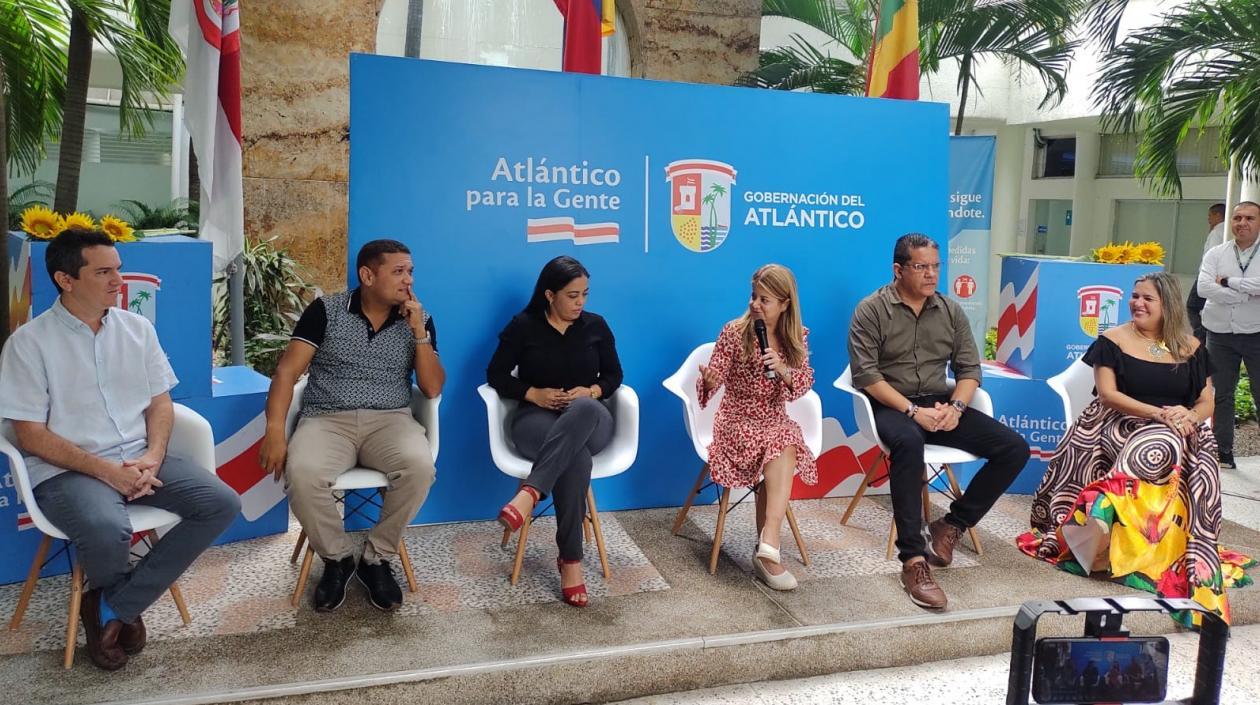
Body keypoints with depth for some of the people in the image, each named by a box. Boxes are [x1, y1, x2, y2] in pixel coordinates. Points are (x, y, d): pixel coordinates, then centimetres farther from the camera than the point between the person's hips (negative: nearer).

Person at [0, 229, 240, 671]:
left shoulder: (137, 328, 8)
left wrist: (153, 457, -9)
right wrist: (104, 469, -18)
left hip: (139, 460, 5)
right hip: (66, 469, -5)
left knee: (221, 503, -16)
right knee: (107, 531, -36)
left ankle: (112, 606, -8)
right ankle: (122, 605, 3)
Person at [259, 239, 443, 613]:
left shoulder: (419, 319, 7)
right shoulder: (325, 310, 1)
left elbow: (433, 389, 2)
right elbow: (287, 371, -4)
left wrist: (419, 332, -9)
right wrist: (275, 429, -18)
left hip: (390, 419, 1)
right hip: (327, 419, -1)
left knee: (419, 467, -32)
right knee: (302, 473, -33)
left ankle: (377, 558, -7)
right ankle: (337, 558, -4)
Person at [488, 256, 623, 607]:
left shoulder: (596, 325, 11)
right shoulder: (523, 326, 3)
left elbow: (614, 375, 14)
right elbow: (496, 375, 4)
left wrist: (591, 391, -8)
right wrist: (534, 394, -11)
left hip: (590, 420, 2)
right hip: (536, 418, -2)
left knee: (584, 409, -41)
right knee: (576, 457, -39)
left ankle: (529, 493, -51)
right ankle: (570, 560, -35)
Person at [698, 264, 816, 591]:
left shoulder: (797, 337, 3)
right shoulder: (734, 333, -7)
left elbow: (805, 383, -1)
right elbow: (713, 381, -8)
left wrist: (784, 371, -23)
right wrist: (709, 380, -34)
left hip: (776, 421, 3)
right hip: (738, 422, -3)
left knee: (785, 445, -32)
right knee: (784, 451, -30)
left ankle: (768, 543, -33)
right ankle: (770, 547, -26)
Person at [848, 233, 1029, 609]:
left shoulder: (951, 311, 11)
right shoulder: (872, 310, -4)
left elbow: (969, 369, 10)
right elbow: (866, 374, -12)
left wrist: (956, 406, -11)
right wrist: (912, 411, -20)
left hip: (940, 405, 6)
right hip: (891, 406, -6)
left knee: (1015, 448, -10)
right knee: (908, 442, -40)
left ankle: (952, 525, 1)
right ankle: (913, 560, -38)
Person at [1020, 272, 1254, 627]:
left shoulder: (1191, 348, 12)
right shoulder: (1113, 340, 3)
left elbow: (1206, 402, 11)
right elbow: (1107, 394, -6)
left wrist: (1190, 416, -13)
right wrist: (1158, 413, -17)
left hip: (1178, 432, 3)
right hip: (1121, 425, -3)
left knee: (1161, 450, -31)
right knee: (1161, 445, -34)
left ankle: (1097, 523, -32)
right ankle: (1100, 531, -35)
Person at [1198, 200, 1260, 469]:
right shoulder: (1216, 254, 4)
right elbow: (1204, 288, -12)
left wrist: (1228, 281, -13)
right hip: (1220, 334, 2)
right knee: (1221, 394, 10)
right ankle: (1223, 452, 19)